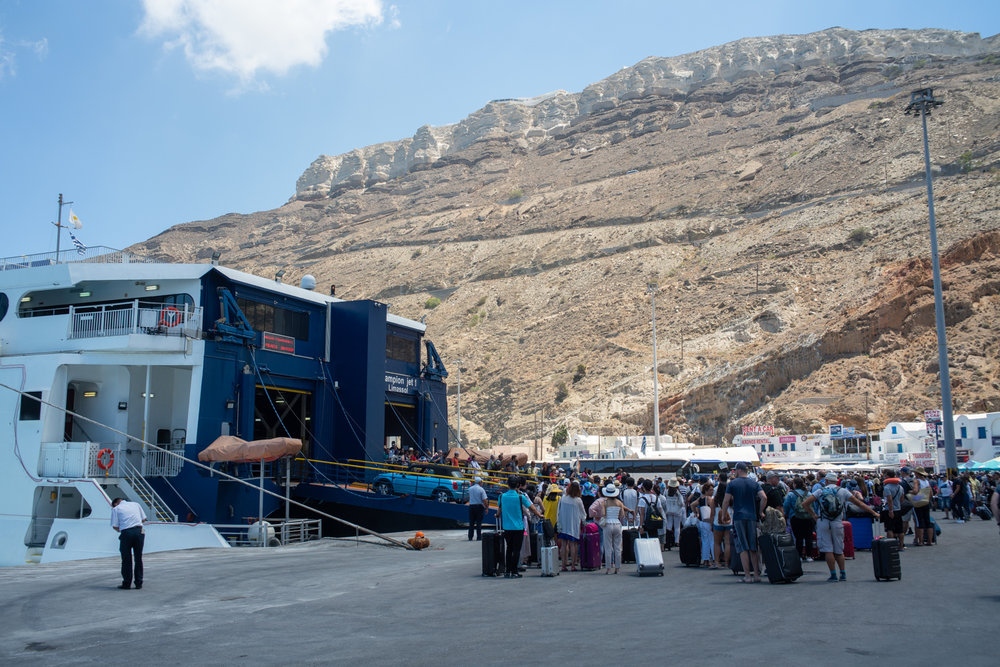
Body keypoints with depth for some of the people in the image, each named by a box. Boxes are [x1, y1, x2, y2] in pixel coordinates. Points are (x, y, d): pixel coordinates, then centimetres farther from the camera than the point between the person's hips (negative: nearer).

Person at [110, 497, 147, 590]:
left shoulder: (116, 509, 8)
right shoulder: (136, 504, 18)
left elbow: (115, 526, 3)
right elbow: (144, 519, 18)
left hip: (126, 533, -3)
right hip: (139, 531, 3)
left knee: (126, 560, 7)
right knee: (138, 558, 10)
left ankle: (127, 583, 9)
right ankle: (138, 583, 14)